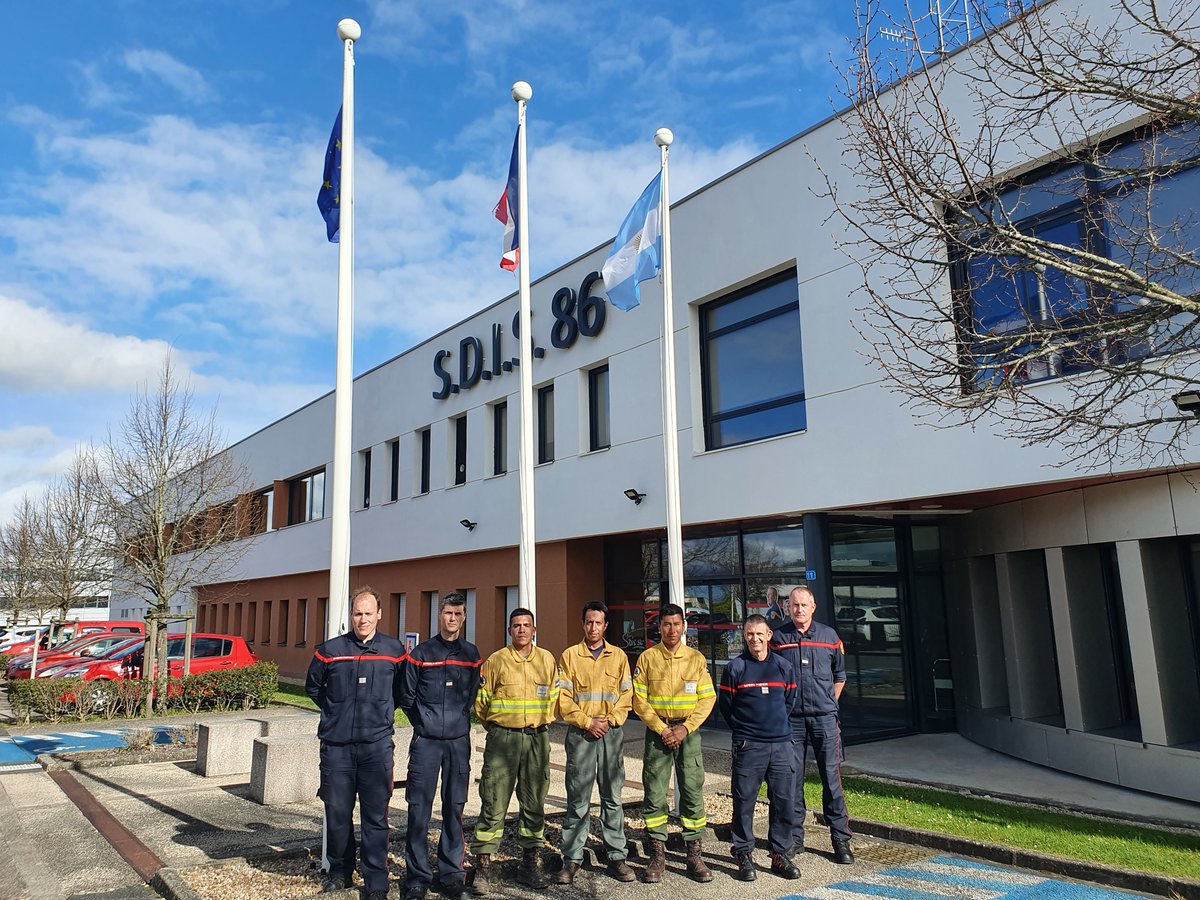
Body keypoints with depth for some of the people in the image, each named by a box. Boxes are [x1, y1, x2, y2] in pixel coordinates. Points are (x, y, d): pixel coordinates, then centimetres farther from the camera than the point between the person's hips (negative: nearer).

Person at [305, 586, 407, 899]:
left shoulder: (394, 650, 2)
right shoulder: (330, 650, 2)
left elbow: (402, 689, 16)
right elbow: (312, 686, 18)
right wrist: (336, 711, 13)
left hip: (377, 744, -1)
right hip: (336, 744, 1)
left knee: (375, 816, 2)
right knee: (337, 812, 10)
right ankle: (340, 871, 29)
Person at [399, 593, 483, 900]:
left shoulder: (471, 654, 6)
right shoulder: (421, 653, 0)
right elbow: (406, 696, 7)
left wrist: (458, 722, 12)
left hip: (459, 742, 2)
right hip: (425, 742, -2)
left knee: (454, 809, 7)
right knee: (419, 809, -1)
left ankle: (451, 875, 18)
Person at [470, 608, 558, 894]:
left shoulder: (547, 659, 6)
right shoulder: (496, 660, -2)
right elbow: (481, 701, 4)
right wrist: (496, 726, 9)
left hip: (537, 739, 3)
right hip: (502, 738, -2)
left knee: (534, 803, 10)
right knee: (493, 803, -2)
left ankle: (531, 862, 22)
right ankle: (483, 865, 8)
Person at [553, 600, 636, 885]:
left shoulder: (618, 656, 8)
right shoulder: (570, 655, 3)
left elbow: (626, 696, 6)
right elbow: (563, 699, -1)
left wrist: (610, 721, -8)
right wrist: (588, 722, -10)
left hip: (612, 733, 1)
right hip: (580, 733, -1)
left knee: (612, 797, 6)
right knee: (577, 798, 2)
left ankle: (617, 856, 14)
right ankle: (572, 858, 10)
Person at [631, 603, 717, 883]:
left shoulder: (697, 658, 3)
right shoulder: (647, 658, 0)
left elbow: (707, 698, 1)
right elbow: (639, 700, -2)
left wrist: (685, 728, -10)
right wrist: (662, 729, -11)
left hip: (688, 732, 1)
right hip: (657, 732, 0)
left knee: (693, 793, 2)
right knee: (654, 794, 2)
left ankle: (695, 855, 12)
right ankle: (657, 855, 12)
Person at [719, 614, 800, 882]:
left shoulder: (784, 666, 6)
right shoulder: (735, 668, -2)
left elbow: (790, 700, 17)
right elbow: (725, 705, 4)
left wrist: (779, 726, 11)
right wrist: (742, 730, 5)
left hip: (781, 744, 3)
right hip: (748, 746, -3)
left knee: (784, 801, 6)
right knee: (744, 802, 2)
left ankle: (780, 854, 20)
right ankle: (744, 855, 15)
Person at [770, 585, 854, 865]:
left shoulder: (829, 636, 6)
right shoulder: (777, 638, 3)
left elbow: (839, 675, 17)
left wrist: (828, 704, 12)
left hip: (824, 718, 0)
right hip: (790, 719, 0)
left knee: (832, 778, 1)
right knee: (792, 780, 5)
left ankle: (841, 840, 10)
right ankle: (794, 837, 17)